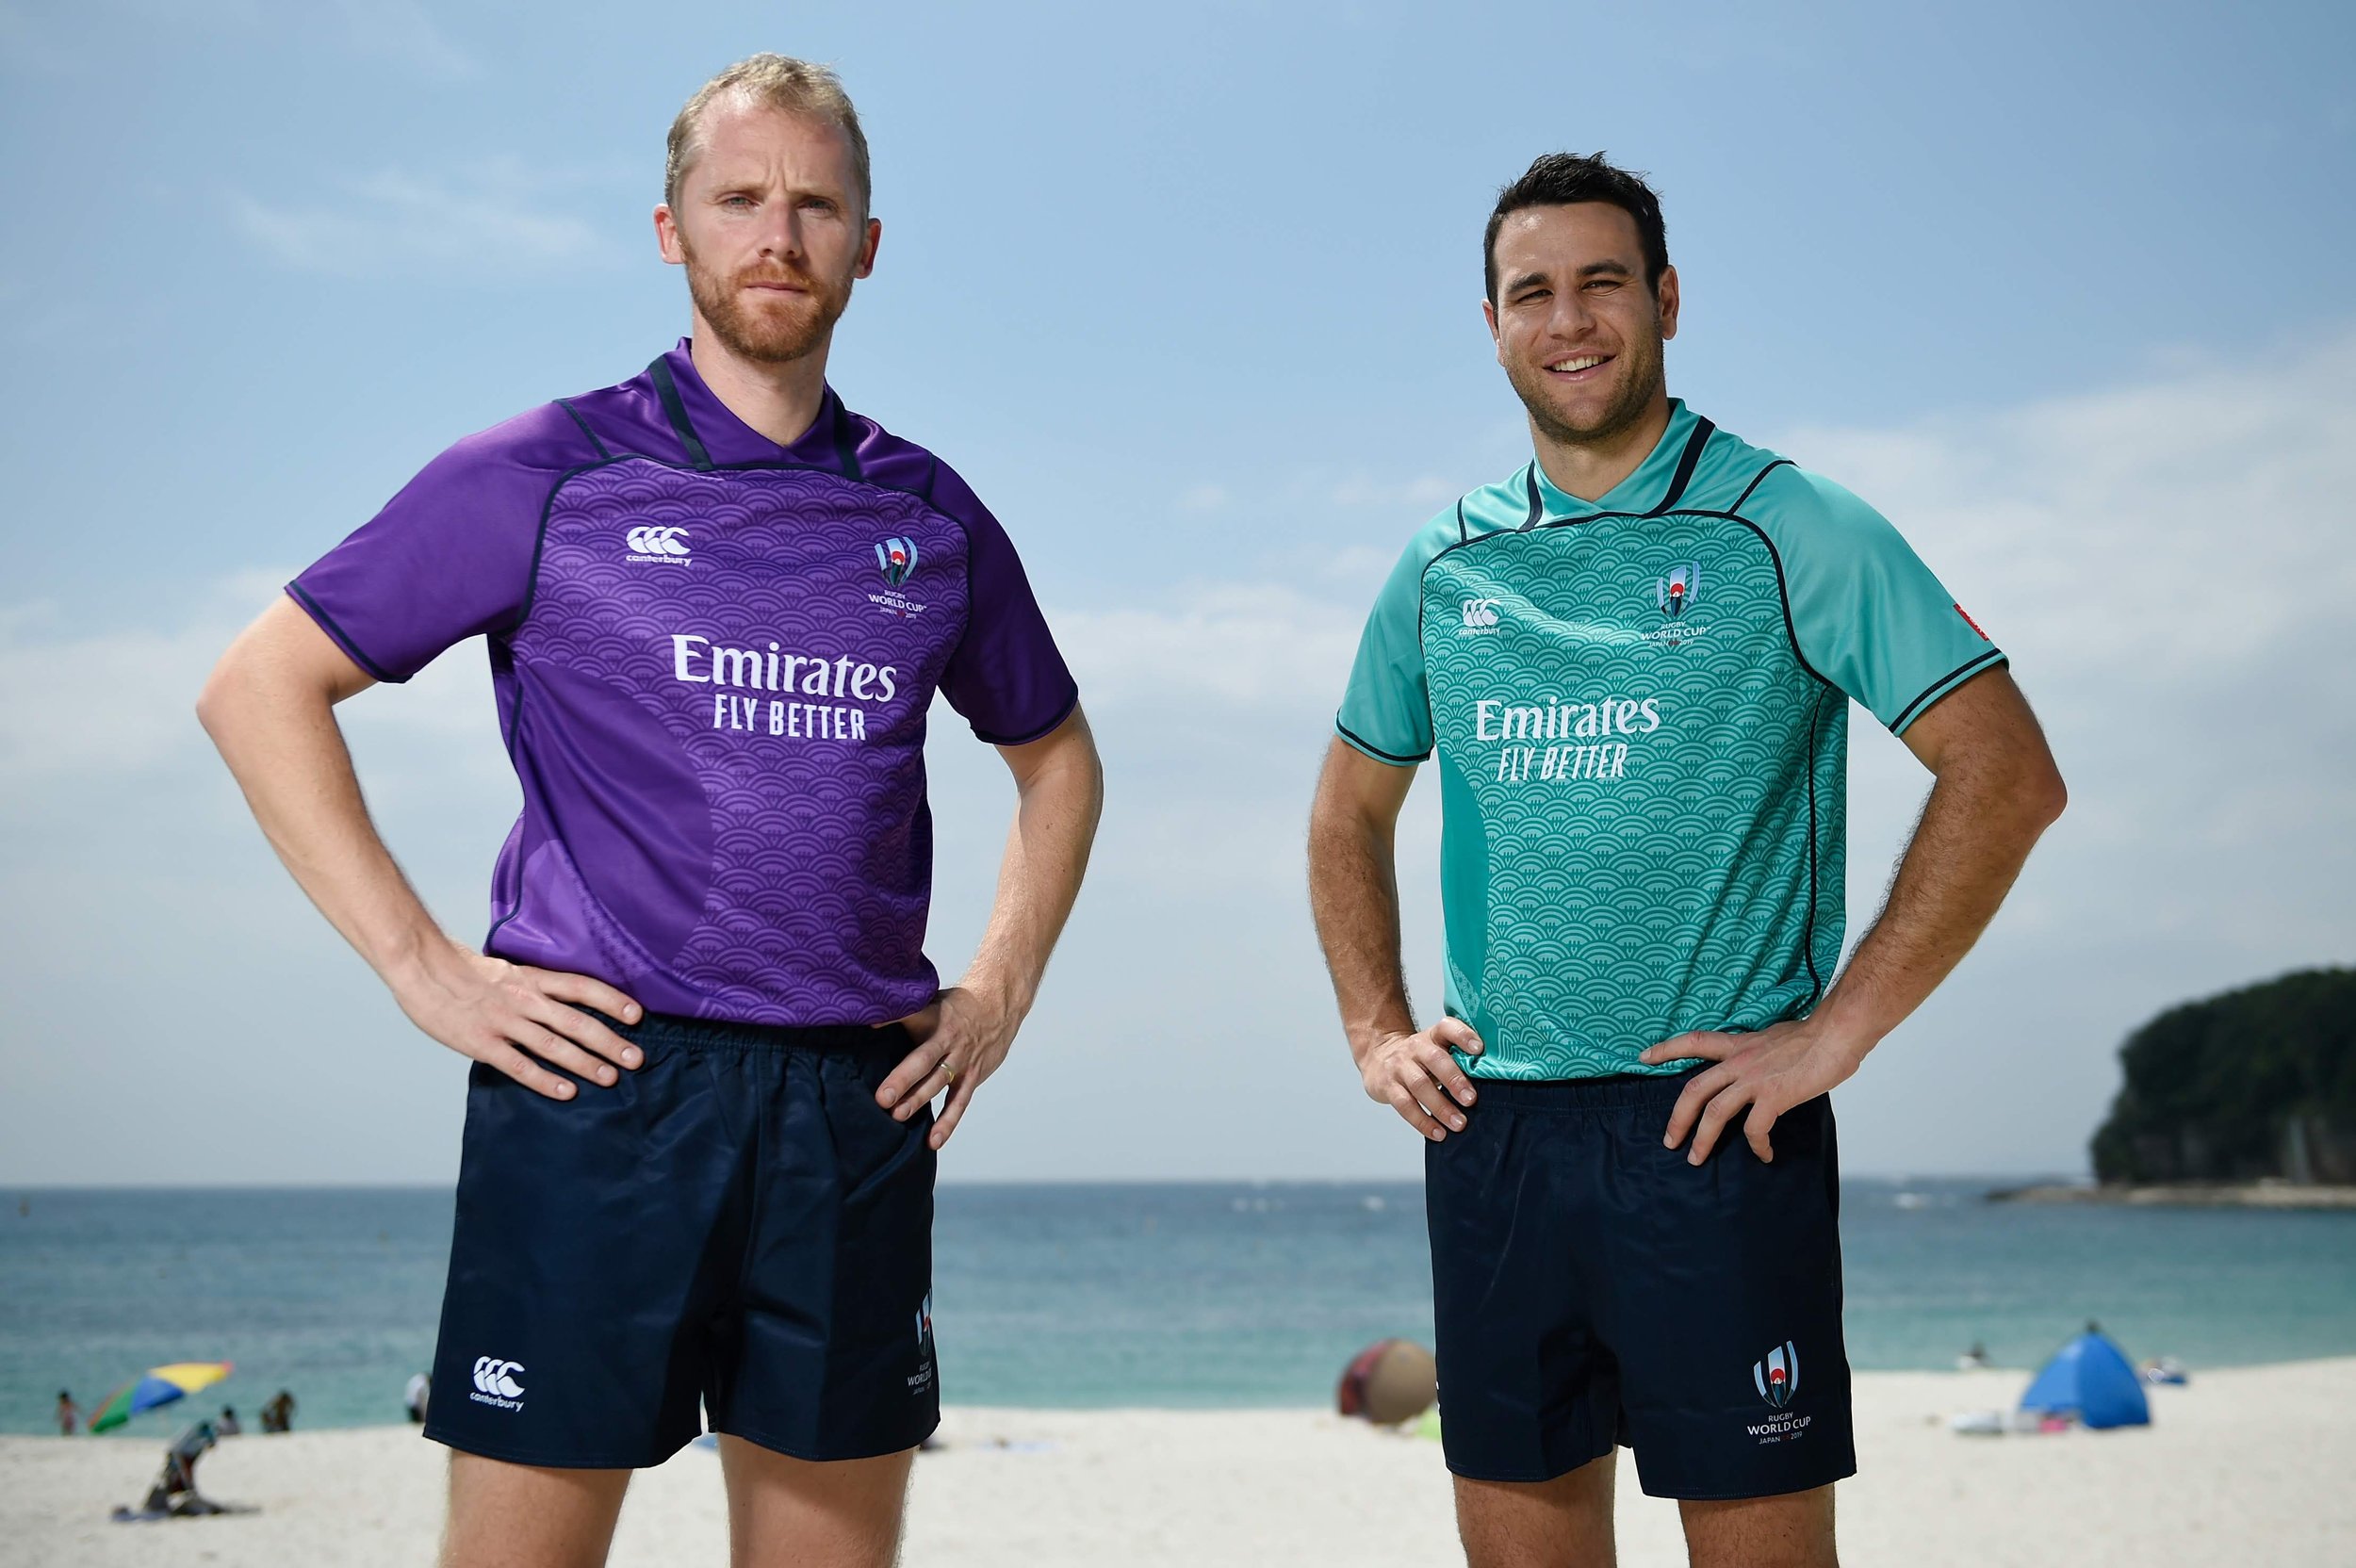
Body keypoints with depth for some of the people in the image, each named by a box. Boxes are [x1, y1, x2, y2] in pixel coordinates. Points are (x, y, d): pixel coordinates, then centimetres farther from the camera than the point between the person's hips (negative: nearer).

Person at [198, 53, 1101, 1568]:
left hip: (857, 1105, 4)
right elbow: (261, 686, 1)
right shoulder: (548, 476, 1)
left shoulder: (931, 516, 12)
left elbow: (1056, 753, 27)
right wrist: (421, 965, -6)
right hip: (601, 1088, -3)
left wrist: (1002, 992, 14)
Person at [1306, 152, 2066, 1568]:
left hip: (1712, 1122, -4)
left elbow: (2009, 777, -9)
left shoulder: (1784, 532, -3)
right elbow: (1351, 816, 23)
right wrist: (1376, 1030, 9)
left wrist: (1837, 1030, -12)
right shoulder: (1444, 567, 10)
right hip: (1490, 1130, 4)